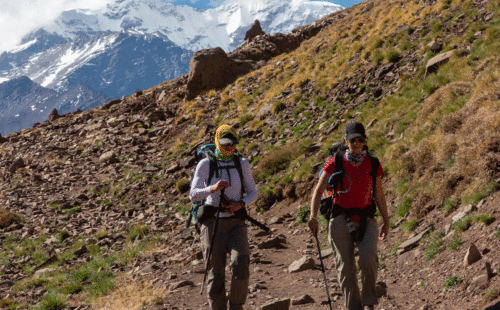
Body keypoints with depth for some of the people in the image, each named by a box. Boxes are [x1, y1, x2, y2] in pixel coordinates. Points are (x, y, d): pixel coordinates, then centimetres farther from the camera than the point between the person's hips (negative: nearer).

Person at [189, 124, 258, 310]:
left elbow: (253, 194, 8)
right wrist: (213, 188, -27)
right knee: (215, 275, -1)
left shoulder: (242, 164, 3)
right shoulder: (205, 164, -2)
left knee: (241, 265, -22)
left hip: (236, 224, 1)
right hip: (212, 223, -1)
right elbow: (193, 195, -9)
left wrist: (240, 204, -13)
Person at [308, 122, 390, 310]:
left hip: (366, 220, 0)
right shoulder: (335, 163, -1)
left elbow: (379, 196, 13)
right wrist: (313, 217, -11)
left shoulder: (373, 164, 4)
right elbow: (318, 191, 1)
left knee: (368, 259, -22)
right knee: (346, 267, -2)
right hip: (341, 220, 0)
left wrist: (386, 222, 14)